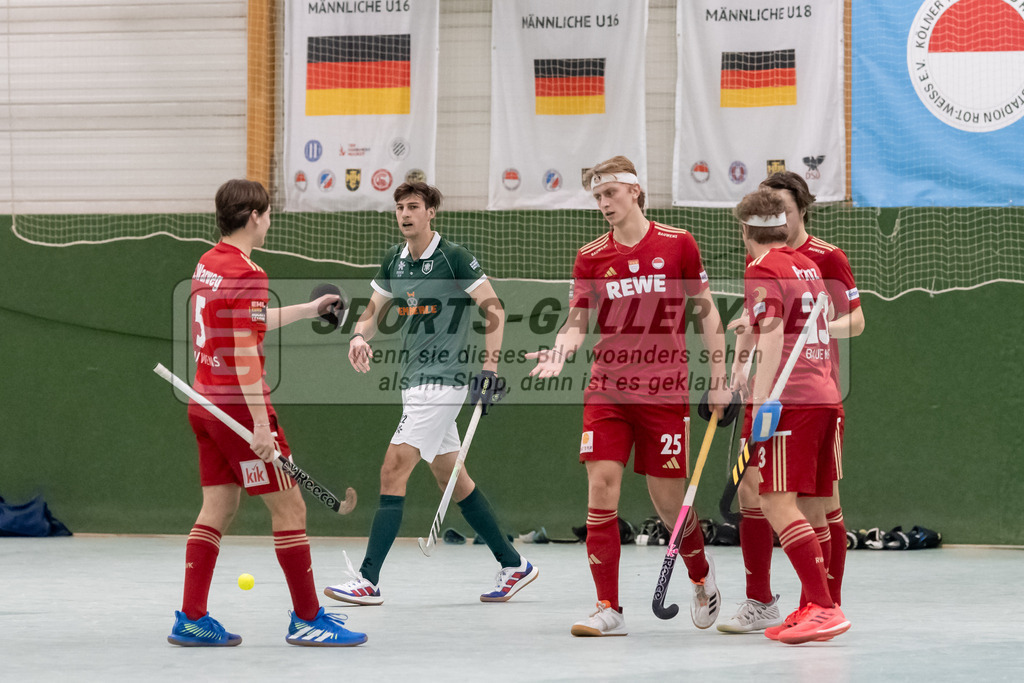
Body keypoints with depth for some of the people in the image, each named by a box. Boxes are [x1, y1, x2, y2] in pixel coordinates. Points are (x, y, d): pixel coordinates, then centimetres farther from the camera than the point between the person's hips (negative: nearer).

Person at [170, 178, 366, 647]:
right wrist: (261, 424, -23)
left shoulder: (208, 264, 12)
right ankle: (307, 619, 3)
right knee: (289, 507, -1)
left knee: (218, 508, 10)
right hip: (238, 403, -9)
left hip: (206, 403, 9)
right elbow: (244, 353, -22)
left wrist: (308, 309, 39)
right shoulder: (246, 273, -17)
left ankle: (191, 619, 8)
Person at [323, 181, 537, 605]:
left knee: (393, 472, -15)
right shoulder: (394, 260, 9)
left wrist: (490, 368, -17)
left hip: (441, 383, -9)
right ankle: (513, 566, 25)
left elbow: (494, 309, -10)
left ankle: (367, 581, -16)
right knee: (452, 479, 14)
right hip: (415, 382, 9)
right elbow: (374, 310, 16)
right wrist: (360, 336, -7)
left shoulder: (454, 258, -11)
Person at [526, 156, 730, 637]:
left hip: (665, 391, -2)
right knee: (601, 486, -10)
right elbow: (577, 323, 4)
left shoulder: (678, 244, 0)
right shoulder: (591, 257, 4)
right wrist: (560, 351, -18)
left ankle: (701, 577, 32)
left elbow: (706, 312, 6)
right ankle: (608, 609, -4)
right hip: (607, 390, 2)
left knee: (668, 501, 1)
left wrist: (718, 379, 2)